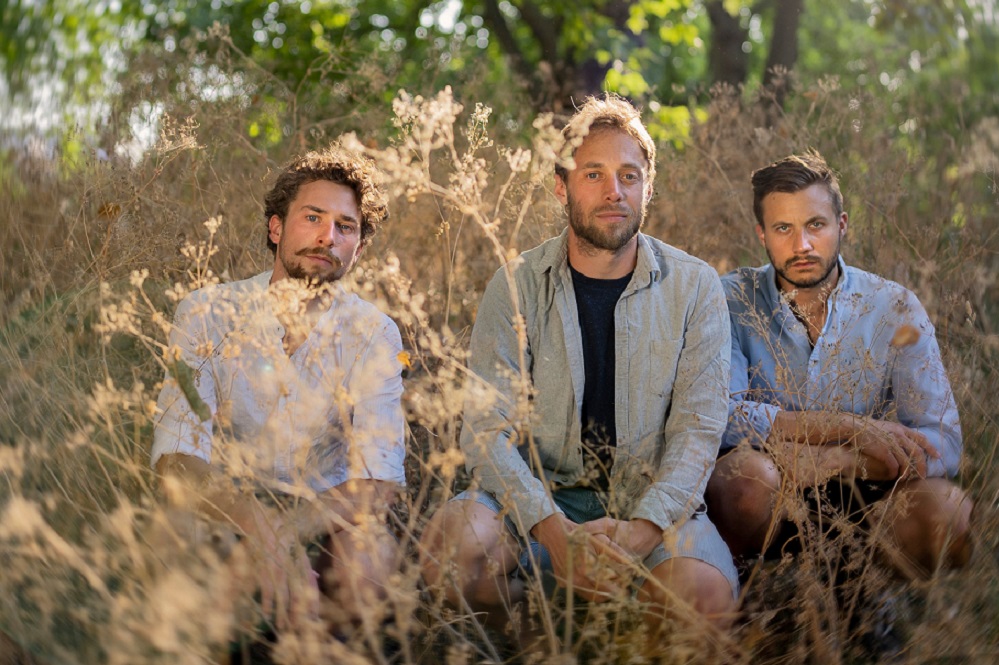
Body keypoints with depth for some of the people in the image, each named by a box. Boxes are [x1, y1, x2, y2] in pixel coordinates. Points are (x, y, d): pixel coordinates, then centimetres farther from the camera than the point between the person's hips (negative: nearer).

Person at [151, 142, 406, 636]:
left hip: (324, 518, 0)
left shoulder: (374, 335, -4)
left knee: (369, 548, -32)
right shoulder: (208, 313, -5)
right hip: (225, 516, 0)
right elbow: (176, 459, -17)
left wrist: (286, 530, -36)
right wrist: (257, 526, -37)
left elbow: (378, 480, -16)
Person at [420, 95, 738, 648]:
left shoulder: (694, 287, 1)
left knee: (705, 595, -32)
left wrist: (642, 528, -24)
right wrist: (556, 533, -25)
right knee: (453, 544, -31)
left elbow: (699, 427, -6)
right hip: (539, 496, 0)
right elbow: (487, 431, -8)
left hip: (651, 502, 0)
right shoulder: (516, 287, -1)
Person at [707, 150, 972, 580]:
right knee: (745, 474, -34)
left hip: (861, 497, 1)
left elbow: (942, 446, -10)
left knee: (946, 511, -28)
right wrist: (850, 427, -21)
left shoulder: (894, 309, -1)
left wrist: (819, 462, -23)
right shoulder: (733, 301, -4)